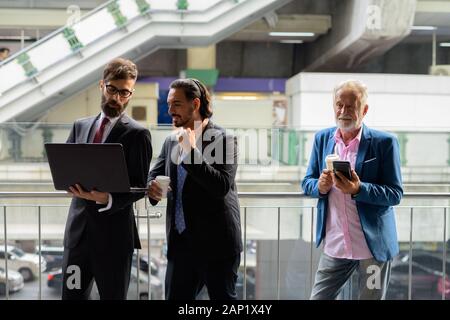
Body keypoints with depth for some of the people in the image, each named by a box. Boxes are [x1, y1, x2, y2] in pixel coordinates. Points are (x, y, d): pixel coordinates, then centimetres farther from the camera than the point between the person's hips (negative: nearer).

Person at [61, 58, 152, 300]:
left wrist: (108, 199, -26)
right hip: (78, 227, 5)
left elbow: (139, 187, -9)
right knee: (71, 295, 9)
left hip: (114, 231, -4)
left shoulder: (137, 134, -5)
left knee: (113, 297, 8)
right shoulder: (80, 126, 12)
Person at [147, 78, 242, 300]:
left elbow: (222, 186, -18)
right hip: (180, 242, 6)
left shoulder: (224, 139, -8)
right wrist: (152, 188, -11)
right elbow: (153, 175, 13)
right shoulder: (171, 142, 12)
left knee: (222, 297, 5)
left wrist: (191, 151, -19)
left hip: (216, 243, -6)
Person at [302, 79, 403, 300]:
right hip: (334, 246, 3)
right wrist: (320, 186, -15)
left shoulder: (384, 142, -9)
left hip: (374, 246, -3)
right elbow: (307, 183, 9)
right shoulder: (322, 139, 4)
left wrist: (358, 189, -27)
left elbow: (395, 194, -10)